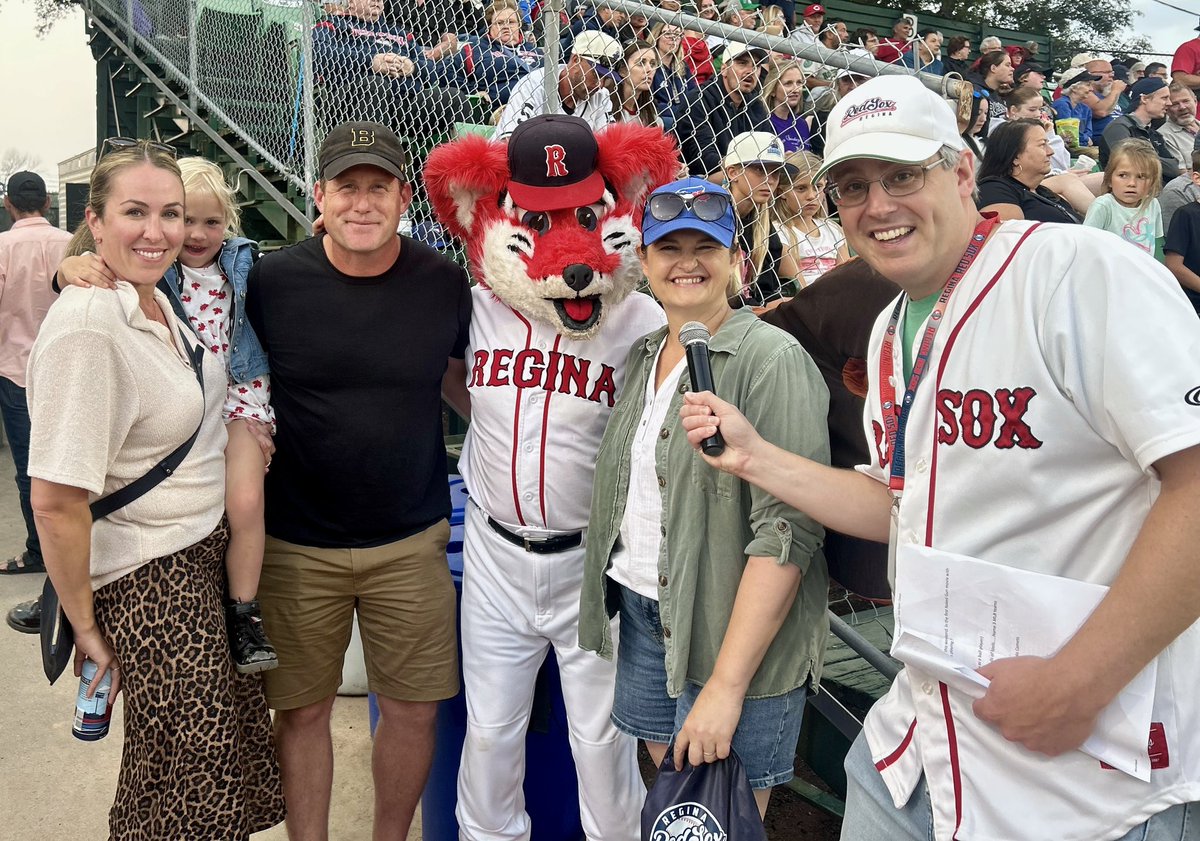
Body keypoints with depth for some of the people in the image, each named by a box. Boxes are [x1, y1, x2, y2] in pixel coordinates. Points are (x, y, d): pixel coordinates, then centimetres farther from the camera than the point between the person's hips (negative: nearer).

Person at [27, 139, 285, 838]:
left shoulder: (159, 301, 4)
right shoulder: (87, 326, -24)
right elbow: (55, 500, -24)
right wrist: (85, 626, -15)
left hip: (209, 552, 9)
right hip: (148, 577, -8)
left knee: (236, 727, 19)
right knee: (191, 765, 7)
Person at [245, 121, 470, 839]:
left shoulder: (445, 284, -4)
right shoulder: (272, 282, -8)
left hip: (411, 543, 1)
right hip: (297, 546, -1)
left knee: (413, 710, 10)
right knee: (302, 709, 13)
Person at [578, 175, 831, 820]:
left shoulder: (771, 358, -15)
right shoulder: (642, 356, 8)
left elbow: (786, 532, -21)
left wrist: (726, 683, -22)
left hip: (737, 636, -6)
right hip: (642, 613, 7)